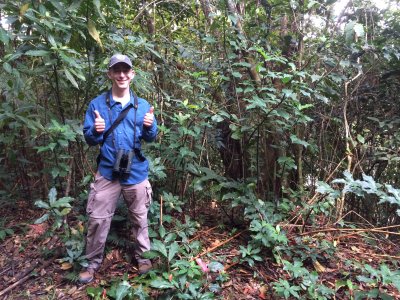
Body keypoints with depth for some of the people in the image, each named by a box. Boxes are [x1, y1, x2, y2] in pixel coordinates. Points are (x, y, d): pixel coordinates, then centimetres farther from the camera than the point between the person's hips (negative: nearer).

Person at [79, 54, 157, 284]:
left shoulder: (143, 105, 3)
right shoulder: (97, 104, -1)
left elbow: (150, 138, 5)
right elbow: (89, 139, 0)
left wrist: (149, 127, -17)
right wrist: (96, 131, -22)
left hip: (136, 172, 1)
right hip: (108, 171, 0)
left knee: (140, 217, 12)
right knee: (97, 219, 6)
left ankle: (143, 257, 32)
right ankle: (93, 262, 25)